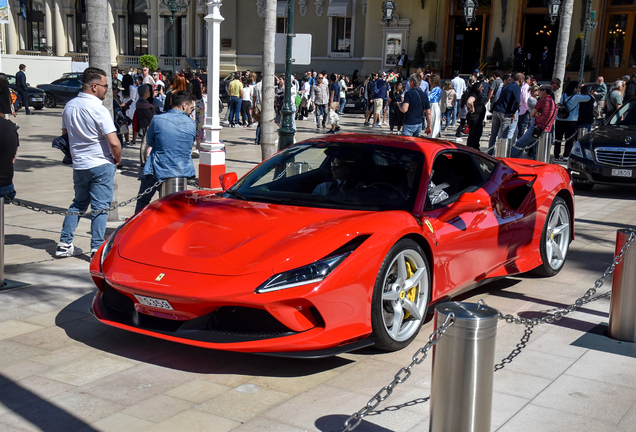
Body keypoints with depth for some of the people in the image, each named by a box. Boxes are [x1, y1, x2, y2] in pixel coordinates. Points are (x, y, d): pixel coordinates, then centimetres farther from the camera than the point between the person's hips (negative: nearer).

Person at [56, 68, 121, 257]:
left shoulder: (69, 106, 5)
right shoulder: (99, 110, -17)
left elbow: (65, 133, 18)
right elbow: (114, 143, -21)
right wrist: (117, 159, -4)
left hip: (79, 165, 7)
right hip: (101, 165, -6)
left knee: (79, 203, 19)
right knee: (100, 207, 0)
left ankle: (65, 244, 18)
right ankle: (97, 249, 1)